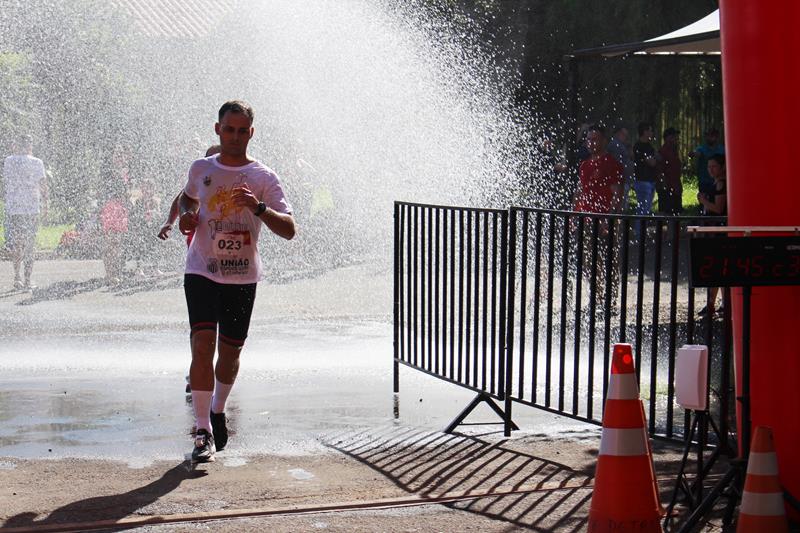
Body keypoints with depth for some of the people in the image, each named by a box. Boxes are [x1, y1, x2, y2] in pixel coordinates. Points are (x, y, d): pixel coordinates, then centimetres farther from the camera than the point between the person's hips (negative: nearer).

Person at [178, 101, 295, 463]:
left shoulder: (263, 178, -3)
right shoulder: (201, 169, 5)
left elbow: (289, 230, -11)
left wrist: (259, 208, -28)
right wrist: (186, 214, 5)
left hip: (242, 278, 0)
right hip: (201, 273, 0)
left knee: (230, 353, 10)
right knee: (203, 346, -15)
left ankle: (218, 409, 39)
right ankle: (204, 431, -13)